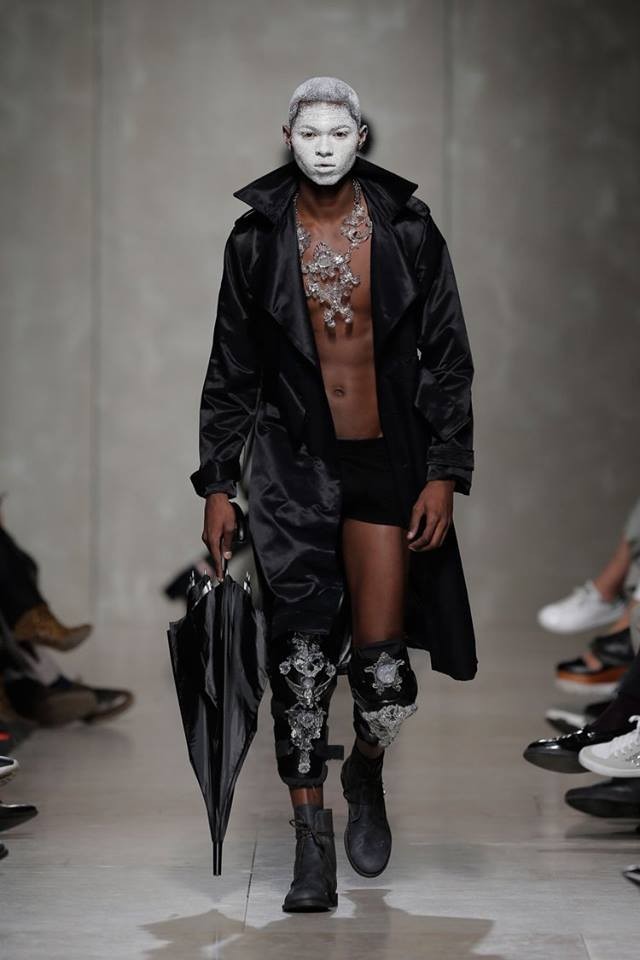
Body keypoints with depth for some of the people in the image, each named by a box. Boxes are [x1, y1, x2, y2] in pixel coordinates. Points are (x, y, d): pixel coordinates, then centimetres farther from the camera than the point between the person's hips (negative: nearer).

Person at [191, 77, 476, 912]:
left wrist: (444, 475, -5)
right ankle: (312, 845, 8)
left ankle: (367, 777, 29)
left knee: (382, 659, -3)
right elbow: (230, 371, 5)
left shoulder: (407, 229, -1)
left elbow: (448, 358, 1)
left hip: (387, 462, 0)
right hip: (293, 466, 0)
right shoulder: (257, 237, 1)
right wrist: (217, 487, 1)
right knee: (300, 660, -2)